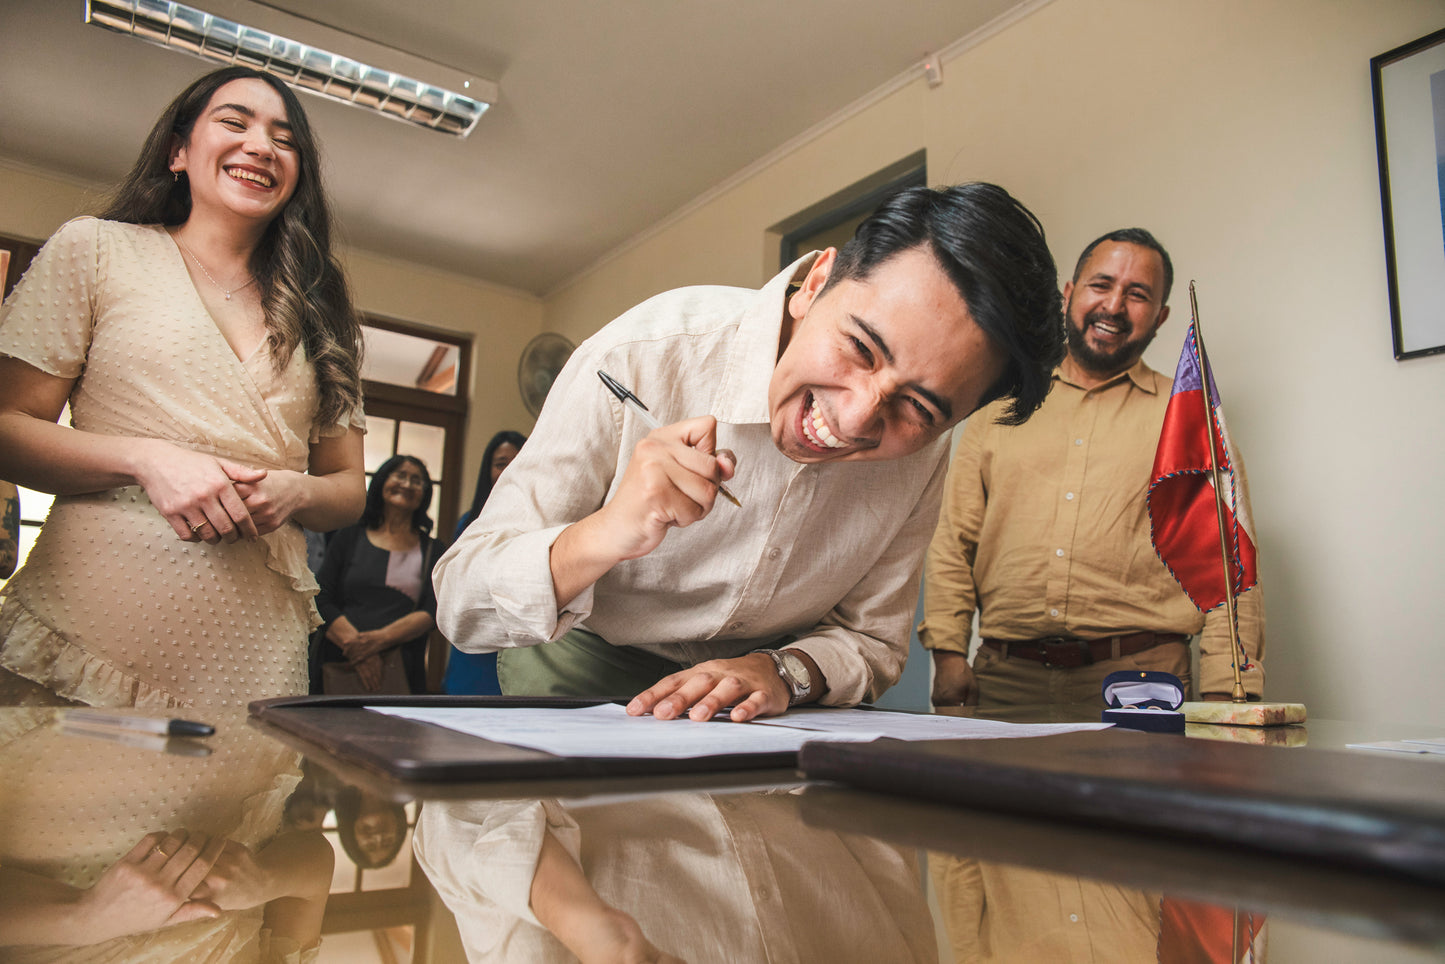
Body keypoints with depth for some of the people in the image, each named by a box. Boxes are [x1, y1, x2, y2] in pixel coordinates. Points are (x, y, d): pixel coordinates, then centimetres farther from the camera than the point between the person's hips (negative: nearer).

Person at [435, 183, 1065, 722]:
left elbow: (870, 640, -2)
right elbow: (459, 607, -23)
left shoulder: (921, 454, -15)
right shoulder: (640, 359, -27)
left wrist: (784, 670, -23)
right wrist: (602, 538, -42)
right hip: (581, 671, -1)